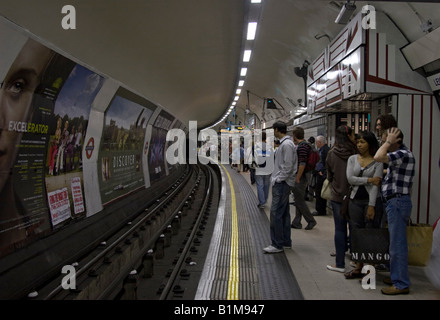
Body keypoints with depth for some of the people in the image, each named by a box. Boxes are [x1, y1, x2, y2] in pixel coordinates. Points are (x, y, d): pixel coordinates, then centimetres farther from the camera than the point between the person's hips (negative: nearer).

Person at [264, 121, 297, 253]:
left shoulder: (287, 144, -16)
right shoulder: (284, 143, 17)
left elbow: (288, 166, -21)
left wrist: (278, 179, -16)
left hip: (282, 183, -11)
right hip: (281, 183, 11)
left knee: (276, 213, -8)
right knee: (284, 212, 14)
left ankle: (277, 244, -2)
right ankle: (286, 241, 23)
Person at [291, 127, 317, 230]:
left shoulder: (302, 146, -19)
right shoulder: (299, 145, 13)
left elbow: (302, 164, -24)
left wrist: (297, 179, -21)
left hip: (300, 177, -10)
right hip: (299, 176, 10)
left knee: (300, 200, -1)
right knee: (298, 201, 13)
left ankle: (311, 221, 10)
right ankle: (296, 223, 19)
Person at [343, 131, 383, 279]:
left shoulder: (377, 161, -3)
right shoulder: (352, 159, 9)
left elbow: (376, 185, -9)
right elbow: (350, 179, -2)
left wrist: (371, 206, -14)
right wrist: (369, 179, -11)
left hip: (372, 200, -4)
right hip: (355, 200, 4)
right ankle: (358, 268, 16)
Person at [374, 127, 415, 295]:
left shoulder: (403, 154, -16)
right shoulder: (400, 154, 16)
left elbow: (378, 157, -30)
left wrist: (389, 142, -17)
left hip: (398, 202, -11)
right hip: (394, 201, 11)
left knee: (398, 245, -5)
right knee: (396, 243, 17)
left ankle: (401, 284, 4)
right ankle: (397, 277, 28)